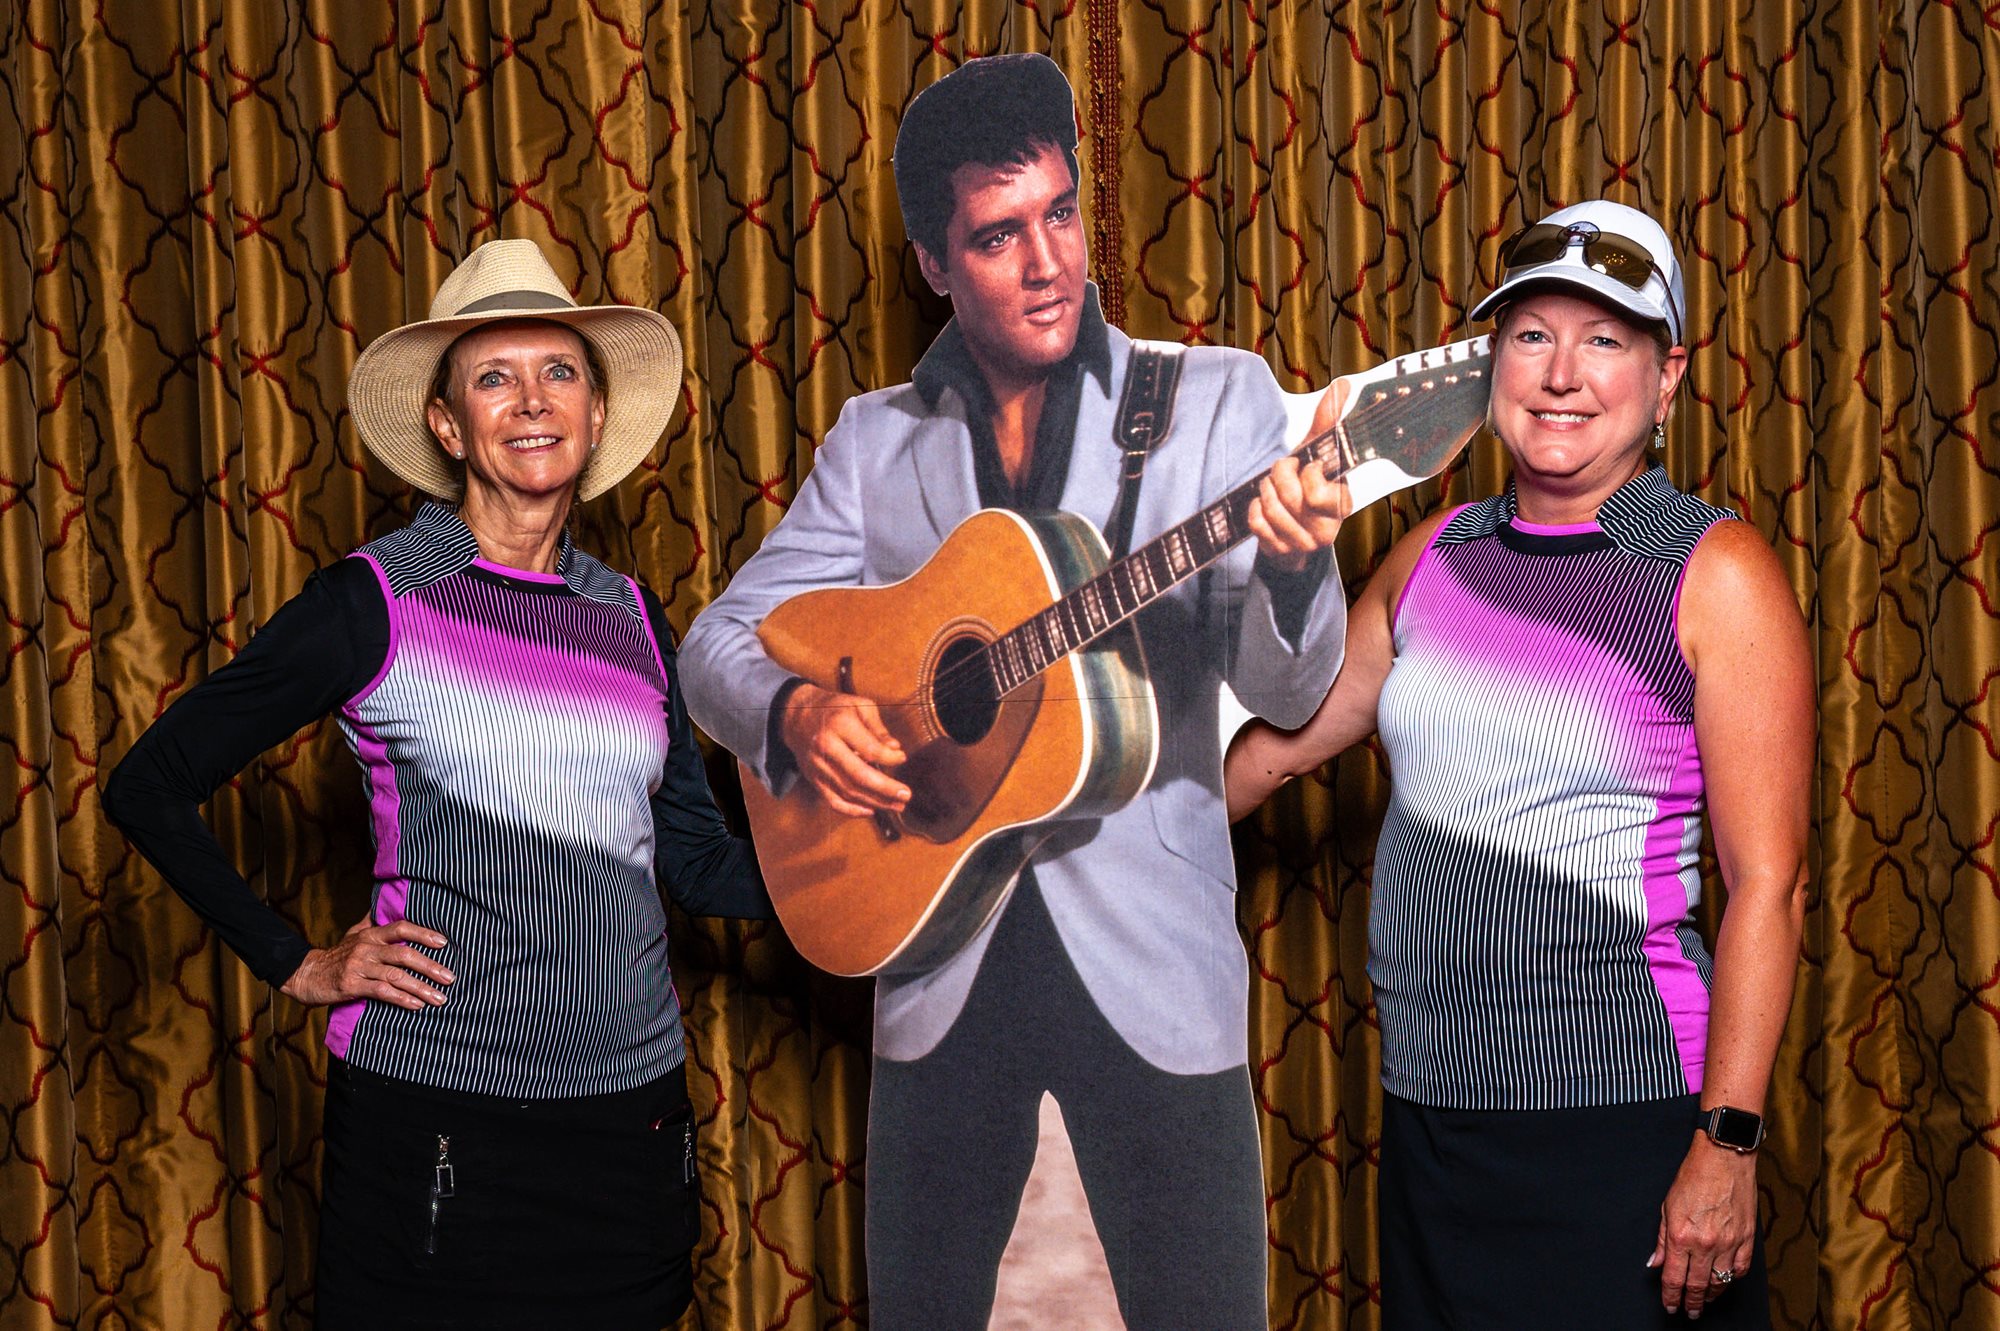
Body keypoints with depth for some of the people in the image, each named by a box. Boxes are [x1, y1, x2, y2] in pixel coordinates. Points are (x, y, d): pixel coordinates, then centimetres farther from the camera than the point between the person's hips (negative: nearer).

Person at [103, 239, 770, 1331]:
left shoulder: (632, 616, 9)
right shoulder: (376, 602, -5)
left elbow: (695, 859, 12)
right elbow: (150, 788, 0)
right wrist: (296, 966, -4)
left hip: (632, 1106, 4)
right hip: (434, 1112, -4)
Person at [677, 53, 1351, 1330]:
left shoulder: (1217, 399, 0)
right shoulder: (877, 440, 7)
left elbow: (1286, 692, -8)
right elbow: (719, 641, 7)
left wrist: (1291, 565, -31)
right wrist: (795, 709, -15)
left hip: (1149, 953, -2)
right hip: (940, 957, 2)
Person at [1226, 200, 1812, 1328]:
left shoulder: (1717, 574, -7)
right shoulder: (1437, 556, 9)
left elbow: (1768, 883, -11)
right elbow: (1283, 743, 21)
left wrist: (1729, 1144, -16)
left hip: (1621, 1120, -5)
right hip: (1430, 1111, 5)